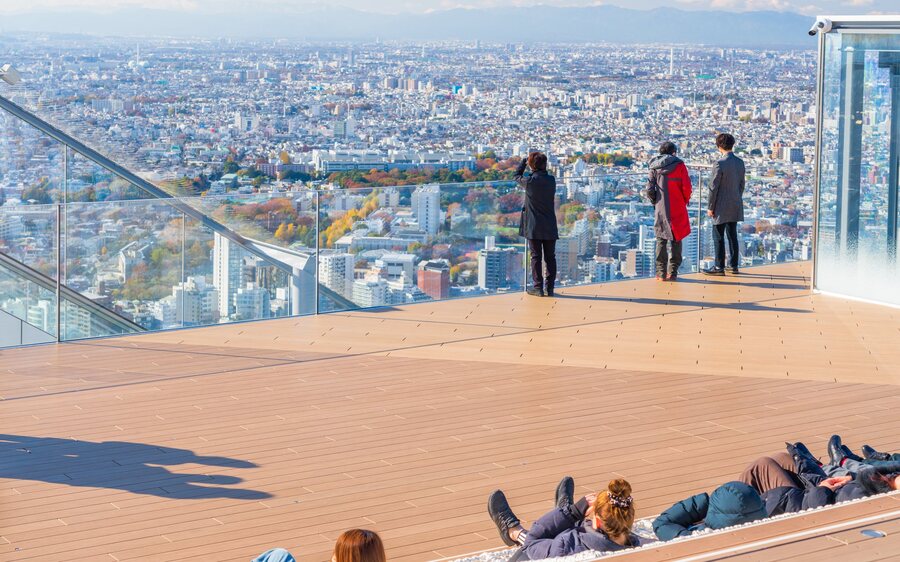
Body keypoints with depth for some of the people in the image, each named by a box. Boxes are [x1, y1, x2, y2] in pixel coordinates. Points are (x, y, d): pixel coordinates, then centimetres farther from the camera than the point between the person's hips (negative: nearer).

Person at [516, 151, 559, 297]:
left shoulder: (529, 181, -11)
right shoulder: (551, 180, -2)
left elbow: (517, 176, 10)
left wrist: (523, 161, 22)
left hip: (534, 227, -3)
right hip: (550, 227, 3)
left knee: (536, 256, 3)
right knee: (550, 257, 8)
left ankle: (538, 287, 2)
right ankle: (550, 288, 9)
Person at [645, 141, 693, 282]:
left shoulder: (655, 166, 2)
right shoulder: (679, 165, -3)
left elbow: (649, 189, -2)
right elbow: (686, 187, -7)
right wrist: (685, 201, 9)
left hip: (660, 209, 1)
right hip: (677, 209, -1)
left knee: (661, 240, 7)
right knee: (676, 240, 7)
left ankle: (661, 273, 2)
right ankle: (673, 272, 4)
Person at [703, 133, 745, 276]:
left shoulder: (719, 165, -18)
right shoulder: (740, 163, 3)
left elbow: (714, 188, -15)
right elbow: (742, 184, 11)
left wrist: (710, 207, -8)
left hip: (721, 207, -7)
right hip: (735, 206, 7)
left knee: (718, 237, 0)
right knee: (732, 236, 12)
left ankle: (719, 267, 2)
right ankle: (734, 266, 16)